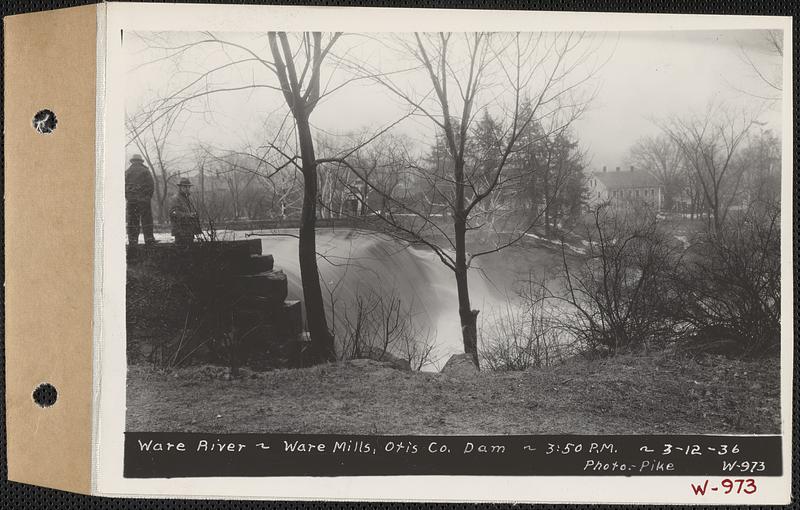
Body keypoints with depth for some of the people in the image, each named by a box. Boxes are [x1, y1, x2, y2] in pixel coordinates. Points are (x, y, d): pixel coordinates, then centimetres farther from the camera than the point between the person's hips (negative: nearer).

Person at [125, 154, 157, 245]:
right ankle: (149, 239, -4)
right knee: (147, 220, 0)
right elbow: (151, 186, -2)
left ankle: (132, 241, 1)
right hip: (143, 199, -2)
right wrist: (148, 197, 7)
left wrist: (127, 198, 10)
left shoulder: (127, 172, 8)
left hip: (130, 200, 2)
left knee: (132, 221, 4)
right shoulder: (146, 171, 1)